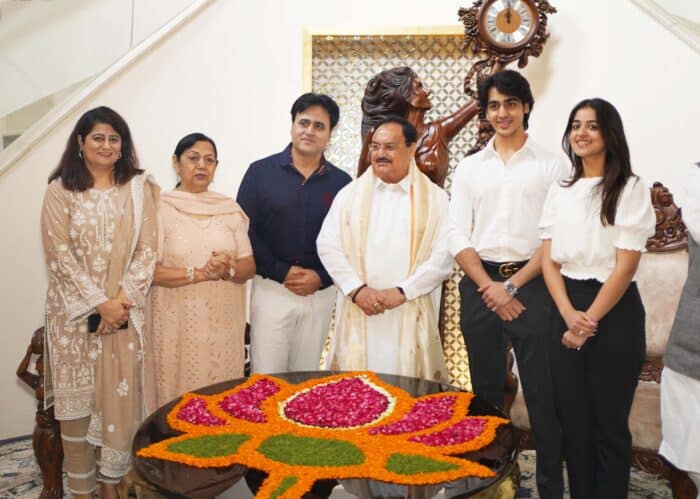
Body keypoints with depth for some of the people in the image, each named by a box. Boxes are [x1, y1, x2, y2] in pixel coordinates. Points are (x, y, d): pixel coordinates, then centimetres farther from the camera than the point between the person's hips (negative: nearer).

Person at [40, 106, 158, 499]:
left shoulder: (139, 187, 4)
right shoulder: (60, 189, 1)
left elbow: (147, 249, -1)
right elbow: (60, 253, -6)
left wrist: (122, 299, -11)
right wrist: (99, 303, -13)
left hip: (126, 310, 1)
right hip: (75, 310, -1)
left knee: (120, 395, 4)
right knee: (76, 397, 5)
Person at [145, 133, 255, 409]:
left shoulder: (230, 208, 8)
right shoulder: (160, 207, -3)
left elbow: (249, 266, 6)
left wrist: (228, 270, -14)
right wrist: (199, 273, -19)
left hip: (224, 321, 3)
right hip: (178, 322, -3)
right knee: (179, 396, 3)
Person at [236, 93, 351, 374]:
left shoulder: (342, 182, 4)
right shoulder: (261, 172, -1)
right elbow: (244, 230, -5)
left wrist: (321, 277, -11)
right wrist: (281, 272, -12)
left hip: (321, 293, 2)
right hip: (271, 289, -2)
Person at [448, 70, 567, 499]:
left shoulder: (550, 165, 2)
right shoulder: (469, 167, 9)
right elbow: (459, 236, 3)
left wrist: (514, 285, -10)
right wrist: (490, 286, -8)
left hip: (531, 285, -2)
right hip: (479, 287, 3)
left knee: (542, 392, 1)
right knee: (486, 390, 13)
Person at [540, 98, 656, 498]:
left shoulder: (631, 189, -5)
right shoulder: (560, 192, 9)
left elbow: (625, 267, -10)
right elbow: (549, 260, 3)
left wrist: (589, 320, -12)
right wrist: (569, 315, -11)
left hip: (614, 313, -4)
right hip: (568, 313, 4)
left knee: (610, 423, 7)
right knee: (574, 421, 12)